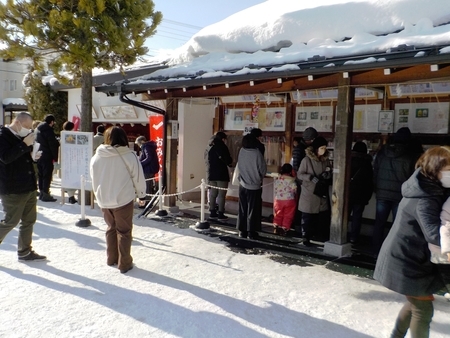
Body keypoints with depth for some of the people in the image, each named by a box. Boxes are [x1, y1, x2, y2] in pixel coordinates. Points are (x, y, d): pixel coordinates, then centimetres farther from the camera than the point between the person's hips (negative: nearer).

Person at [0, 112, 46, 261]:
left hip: (29, 187, 9)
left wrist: (33, 155, 6)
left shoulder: (21, 137, 14)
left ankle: (25, 252, 21)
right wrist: (25, 144, -26)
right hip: (12, 189, -8)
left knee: (29, 220, 12)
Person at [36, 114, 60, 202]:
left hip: (38, 156, 8)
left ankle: (41, 193, 20)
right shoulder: (49, 130, -14)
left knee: (41, 175, 14)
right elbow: (53, 145, -15)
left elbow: (36, 142, 18)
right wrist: (56, 157, -9)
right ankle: (45, 194, -3)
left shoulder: (38, 129, 12)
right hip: (47, 156, -8)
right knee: (47, 176, -4)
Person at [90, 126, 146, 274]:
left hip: (104, 200, 4)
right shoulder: (129, 155, -14)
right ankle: (124, 263, 13)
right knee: (124, 231, 8)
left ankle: (111, 259, 32)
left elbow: (94, 178, 9)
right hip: (123, 199, -4)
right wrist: (141, 193, 10)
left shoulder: (96, 157, -2)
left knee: (111, 228, 22)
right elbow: (138, 177, -7)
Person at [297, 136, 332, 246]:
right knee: (307, 217, 3)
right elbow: (299, 174, -7)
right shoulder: (307, 160, -9)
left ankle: (324, 236, 19)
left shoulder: (326, 160, 5)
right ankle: (306, 237, 15)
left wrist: (328, 174, -8)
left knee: (323, 216, 5)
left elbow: (330, 174, 16)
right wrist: (311, 177, -22)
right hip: (309, 193, -4)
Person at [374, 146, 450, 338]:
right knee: (423, 308, 2)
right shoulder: (425, 199, -25)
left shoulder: (429, 190, 4)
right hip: (405, 260, -10)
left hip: (408, 257, 10)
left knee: (416, 302, 24)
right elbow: (435, 234, -36)